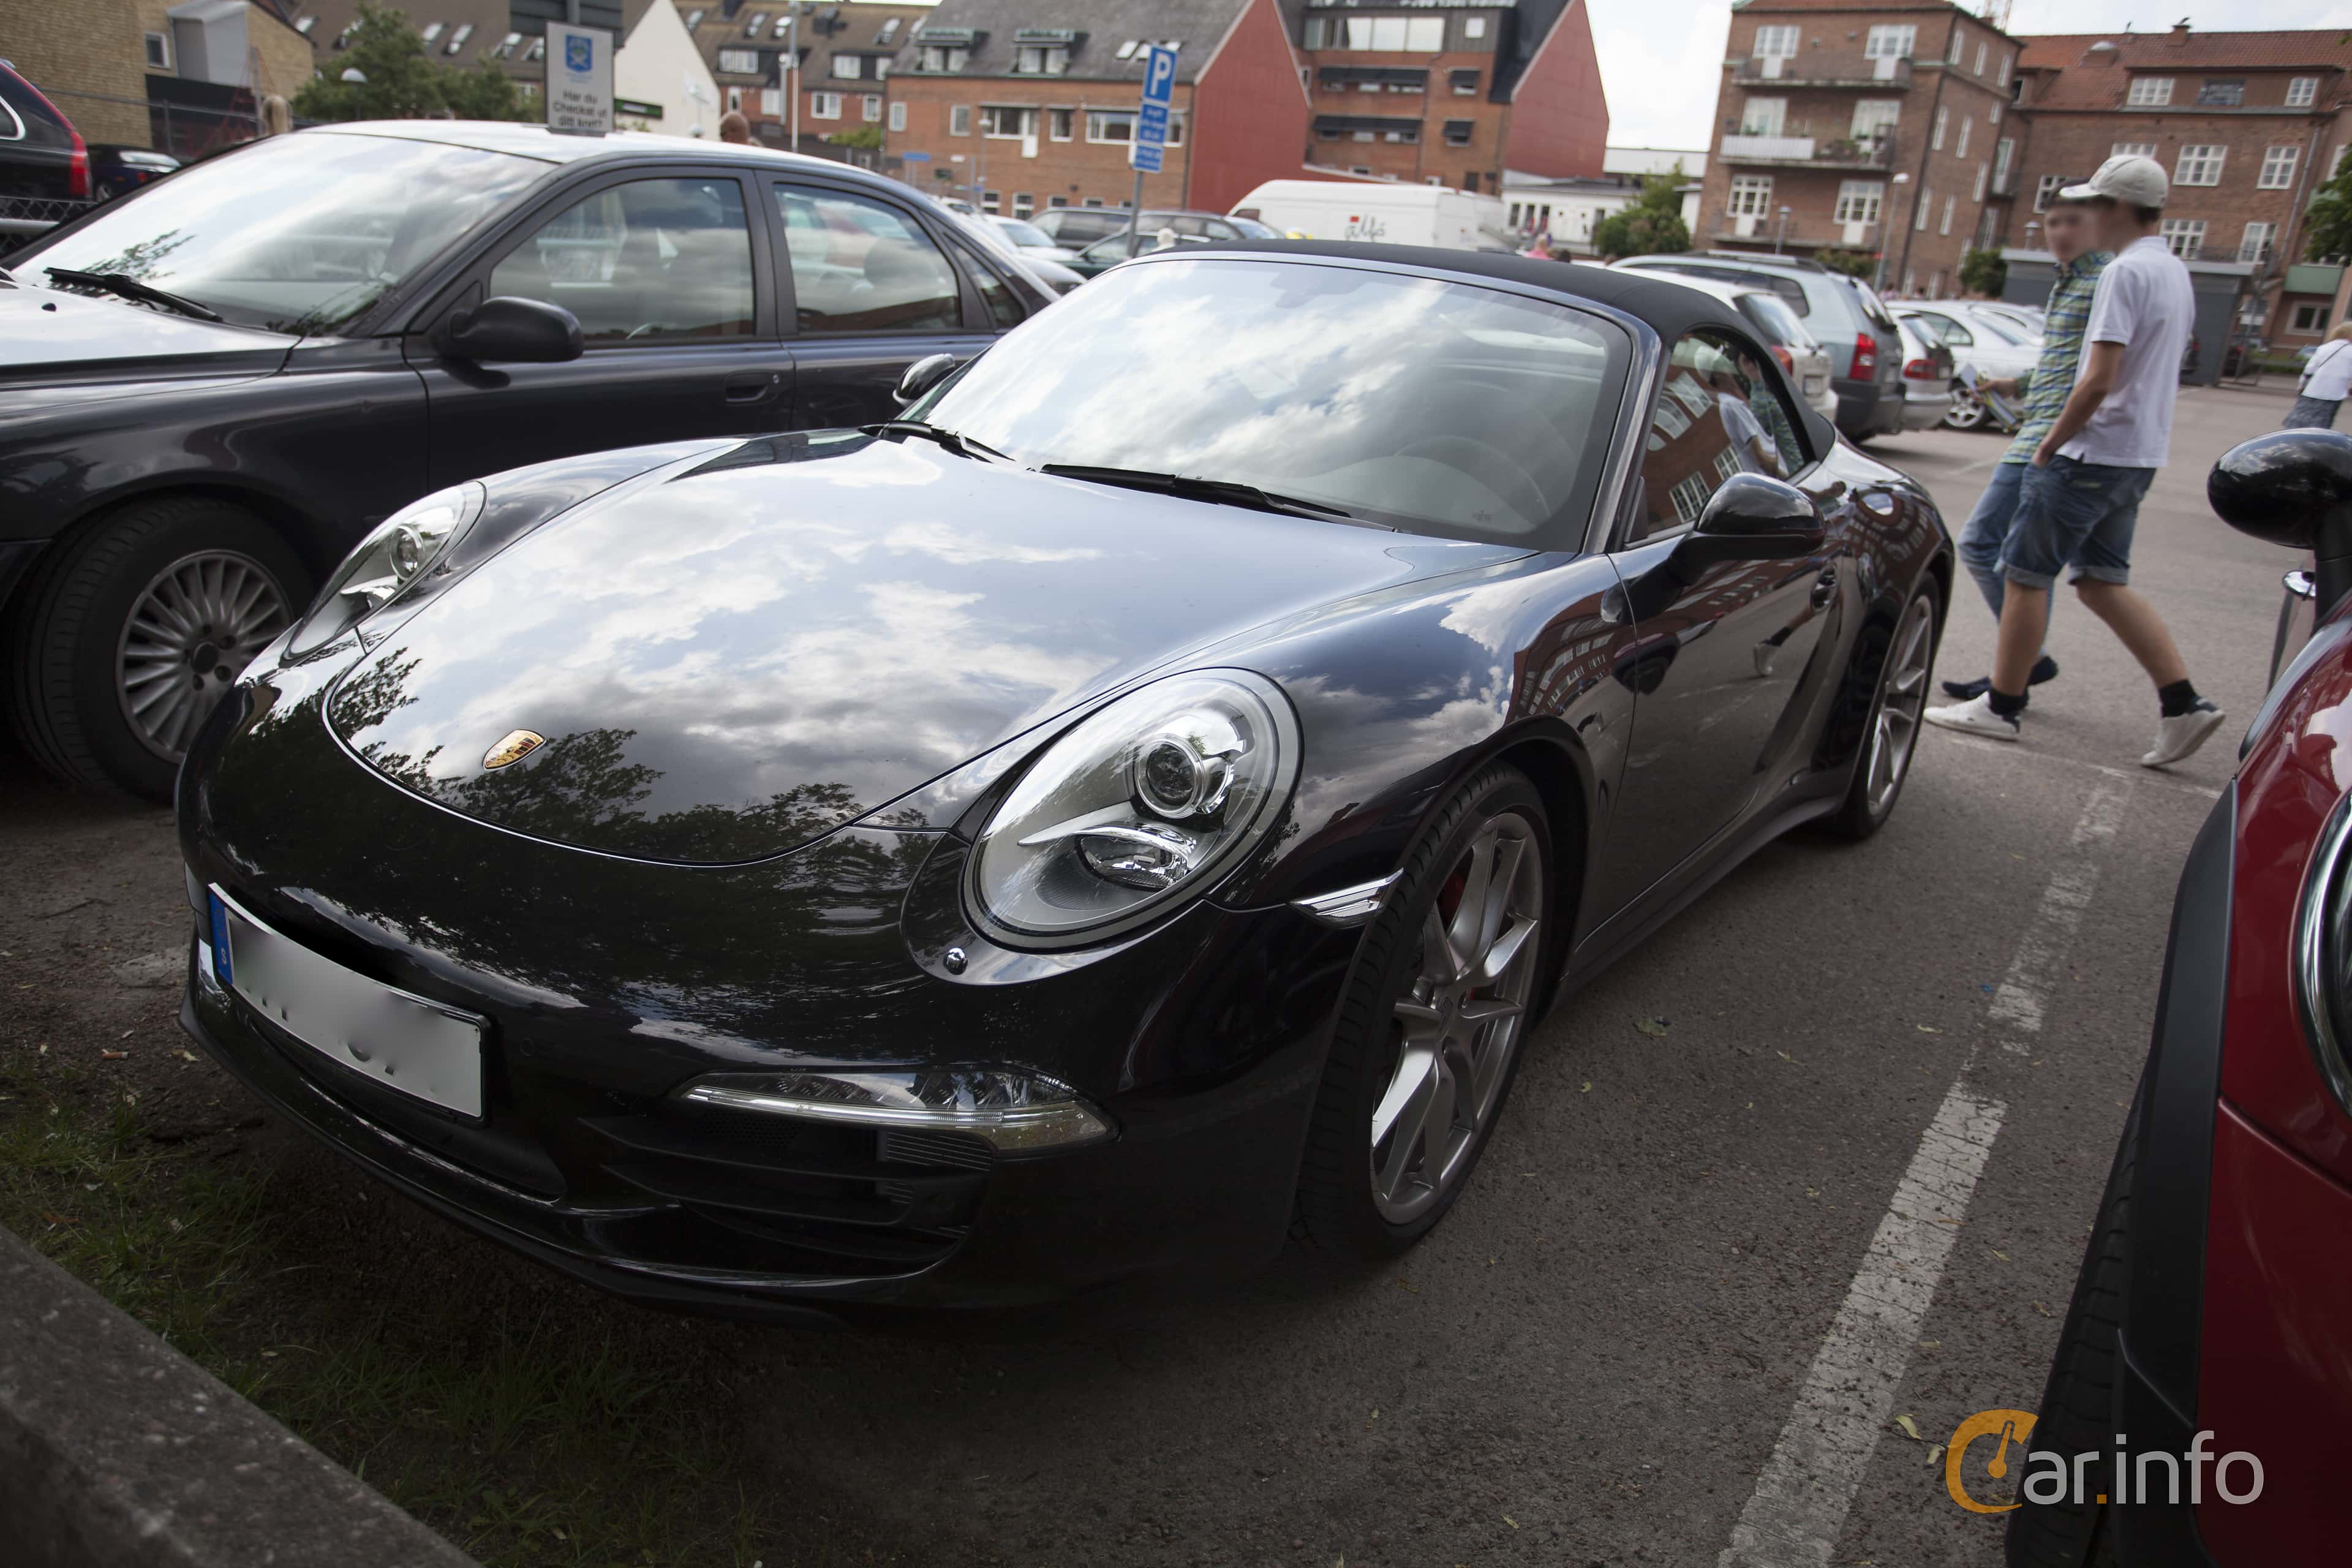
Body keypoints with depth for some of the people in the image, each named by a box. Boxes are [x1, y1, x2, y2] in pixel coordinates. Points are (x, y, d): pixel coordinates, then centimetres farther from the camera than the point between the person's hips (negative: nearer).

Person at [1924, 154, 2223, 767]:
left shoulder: (2127, 272, -15)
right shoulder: (2176, 273, 16)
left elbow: (2100, 381, -22)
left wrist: (2051, 443, -10)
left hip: (2094, 453, -9)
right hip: (2141, 455, 10)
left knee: (2026, 575, 0)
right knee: (2103, 582, 12)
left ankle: (2002, 706, 7)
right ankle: (2184, 704, 7)